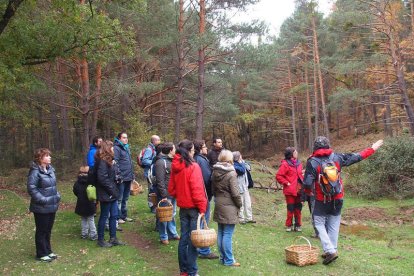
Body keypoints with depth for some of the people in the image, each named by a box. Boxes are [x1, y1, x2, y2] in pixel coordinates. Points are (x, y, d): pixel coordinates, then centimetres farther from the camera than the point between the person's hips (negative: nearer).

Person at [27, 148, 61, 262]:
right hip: (41, 208, -8)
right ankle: (41, 254, 19)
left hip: (52, 206, 8)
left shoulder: (50, 169, 6)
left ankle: (48, 251, 31)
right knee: (41, 231, 6)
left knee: (48, 230, 18)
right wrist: (43, 199, -22)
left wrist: (57, 195, 7)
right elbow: (31, 188, -21)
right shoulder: (35, 171, -18)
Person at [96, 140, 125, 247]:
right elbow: (102, 178, -24)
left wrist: (119, 179, 1)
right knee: (104, 216, 3)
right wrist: (111, 189, -18)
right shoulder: (102, 161, -18)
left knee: (114, 215, 14)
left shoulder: (110, 160, 13)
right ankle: (100, 240, 16)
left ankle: (113, 238, 25)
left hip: (113, 194, 9)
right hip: (106, 194, -9)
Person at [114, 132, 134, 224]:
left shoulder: (127, 148, 17)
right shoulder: (116, 148, -11)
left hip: (128, 178, 9)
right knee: (119, 199, -1)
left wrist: (132, 175, 18)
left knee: (125, 198, 16)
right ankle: (118, 217, 7)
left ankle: (124, 216, 26)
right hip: (121, 178, -9)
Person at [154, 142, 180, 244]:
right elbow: (160, 181, -18)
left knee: (172, 214, 18)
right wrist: (164, 196, -19)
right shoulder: (161, 162, -16)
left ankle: (172, 233, 31)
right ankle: (163, 237, 16)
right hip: (166, 194, -8)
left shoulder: (171, 160, 11)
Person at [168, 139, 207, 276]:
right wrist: (202, 207, -14)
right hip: (193, 207, -6)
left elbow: (171, 189, 8)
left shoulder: (175, 167, 4)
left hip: (182, 207, 7)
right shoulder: (193, 167, -17)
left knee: (184, 238, 14)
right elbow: (197, 189, -20)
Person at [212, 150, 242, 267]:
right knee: (228, 234, -2)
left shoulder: (215, 173, 6)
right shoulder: (231, 173, -15)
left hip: (219, 206, 7)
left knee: (220, 233, 13)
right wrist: (239, 205, -1)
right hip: (229, 207, -7)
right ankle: (228, 260, 5)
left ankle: (222, 257, 23)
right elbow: (235, 193, -15)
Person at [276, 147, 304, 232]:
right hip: (290, 191, -6)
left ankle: (298, 225, 22)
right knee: (290, 209, 3)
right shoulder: (285, 164, -12)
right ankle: (289, 225, 17)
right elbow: (278, 176, -13)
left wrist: (302, 182, 7)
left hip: (298, 190, 6)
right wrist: (286, 183, -14)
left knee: (298, 208, 11)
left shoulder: (298, 163, 8)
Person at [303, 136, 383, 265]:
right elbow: (356, 157, 8)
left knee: (319, 224, 5)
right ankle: (333, 250, 20)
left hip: (322, 201, -4)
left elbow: (308, 184, -16)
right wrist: (372, 148, 20)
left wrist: (308, 191, 7)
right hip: (338, 199, 4)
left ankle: (330, 250, -8)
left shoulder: (312, 162, -13)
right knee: (333, 225, 15)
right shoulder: (337, 157, -2)